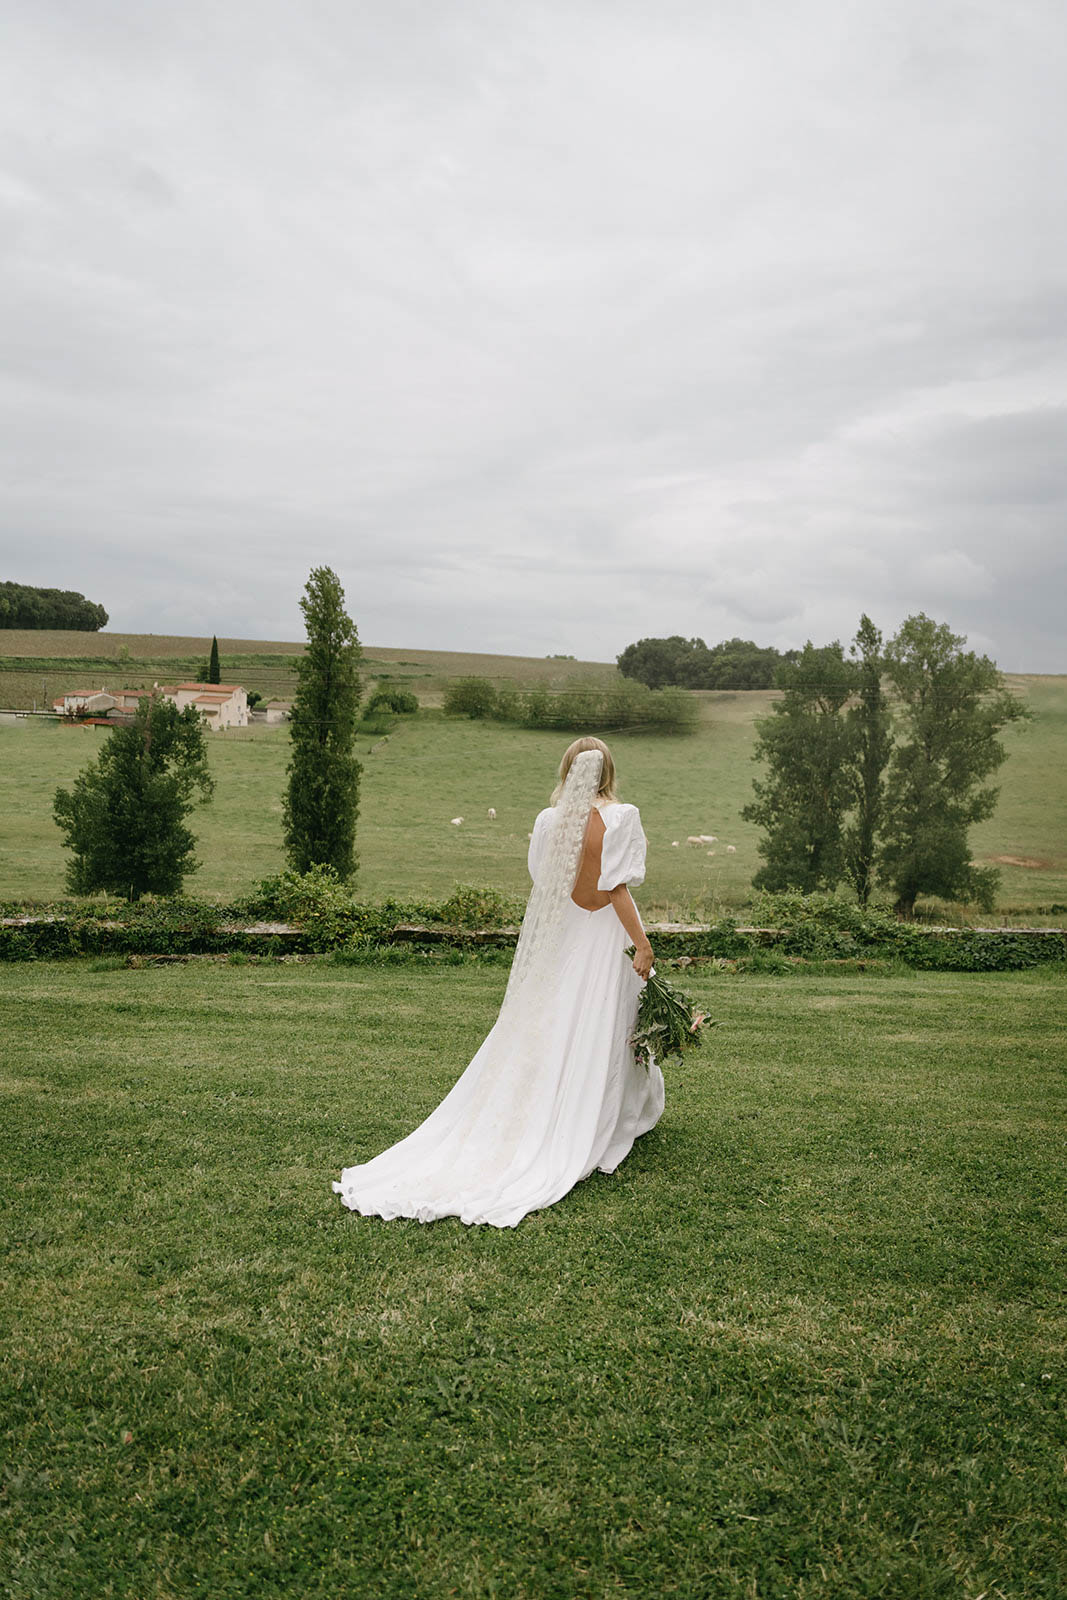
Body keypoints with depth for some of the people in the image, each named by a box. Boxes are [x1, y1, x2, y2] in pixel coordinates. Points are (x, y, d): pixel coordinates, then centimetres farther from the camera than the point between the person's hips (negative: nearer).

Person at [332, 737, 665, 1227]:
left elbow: (542, 881, 7)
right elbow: (616, 889, -17)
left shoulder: (549, 820, 0)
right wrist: (642, 943, -14)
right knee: (597, 1033, 6)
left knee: (543, 1027, 11)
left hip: (554, 938, 4)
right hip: (602, 936, -4)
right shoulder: (620, 817, -13)